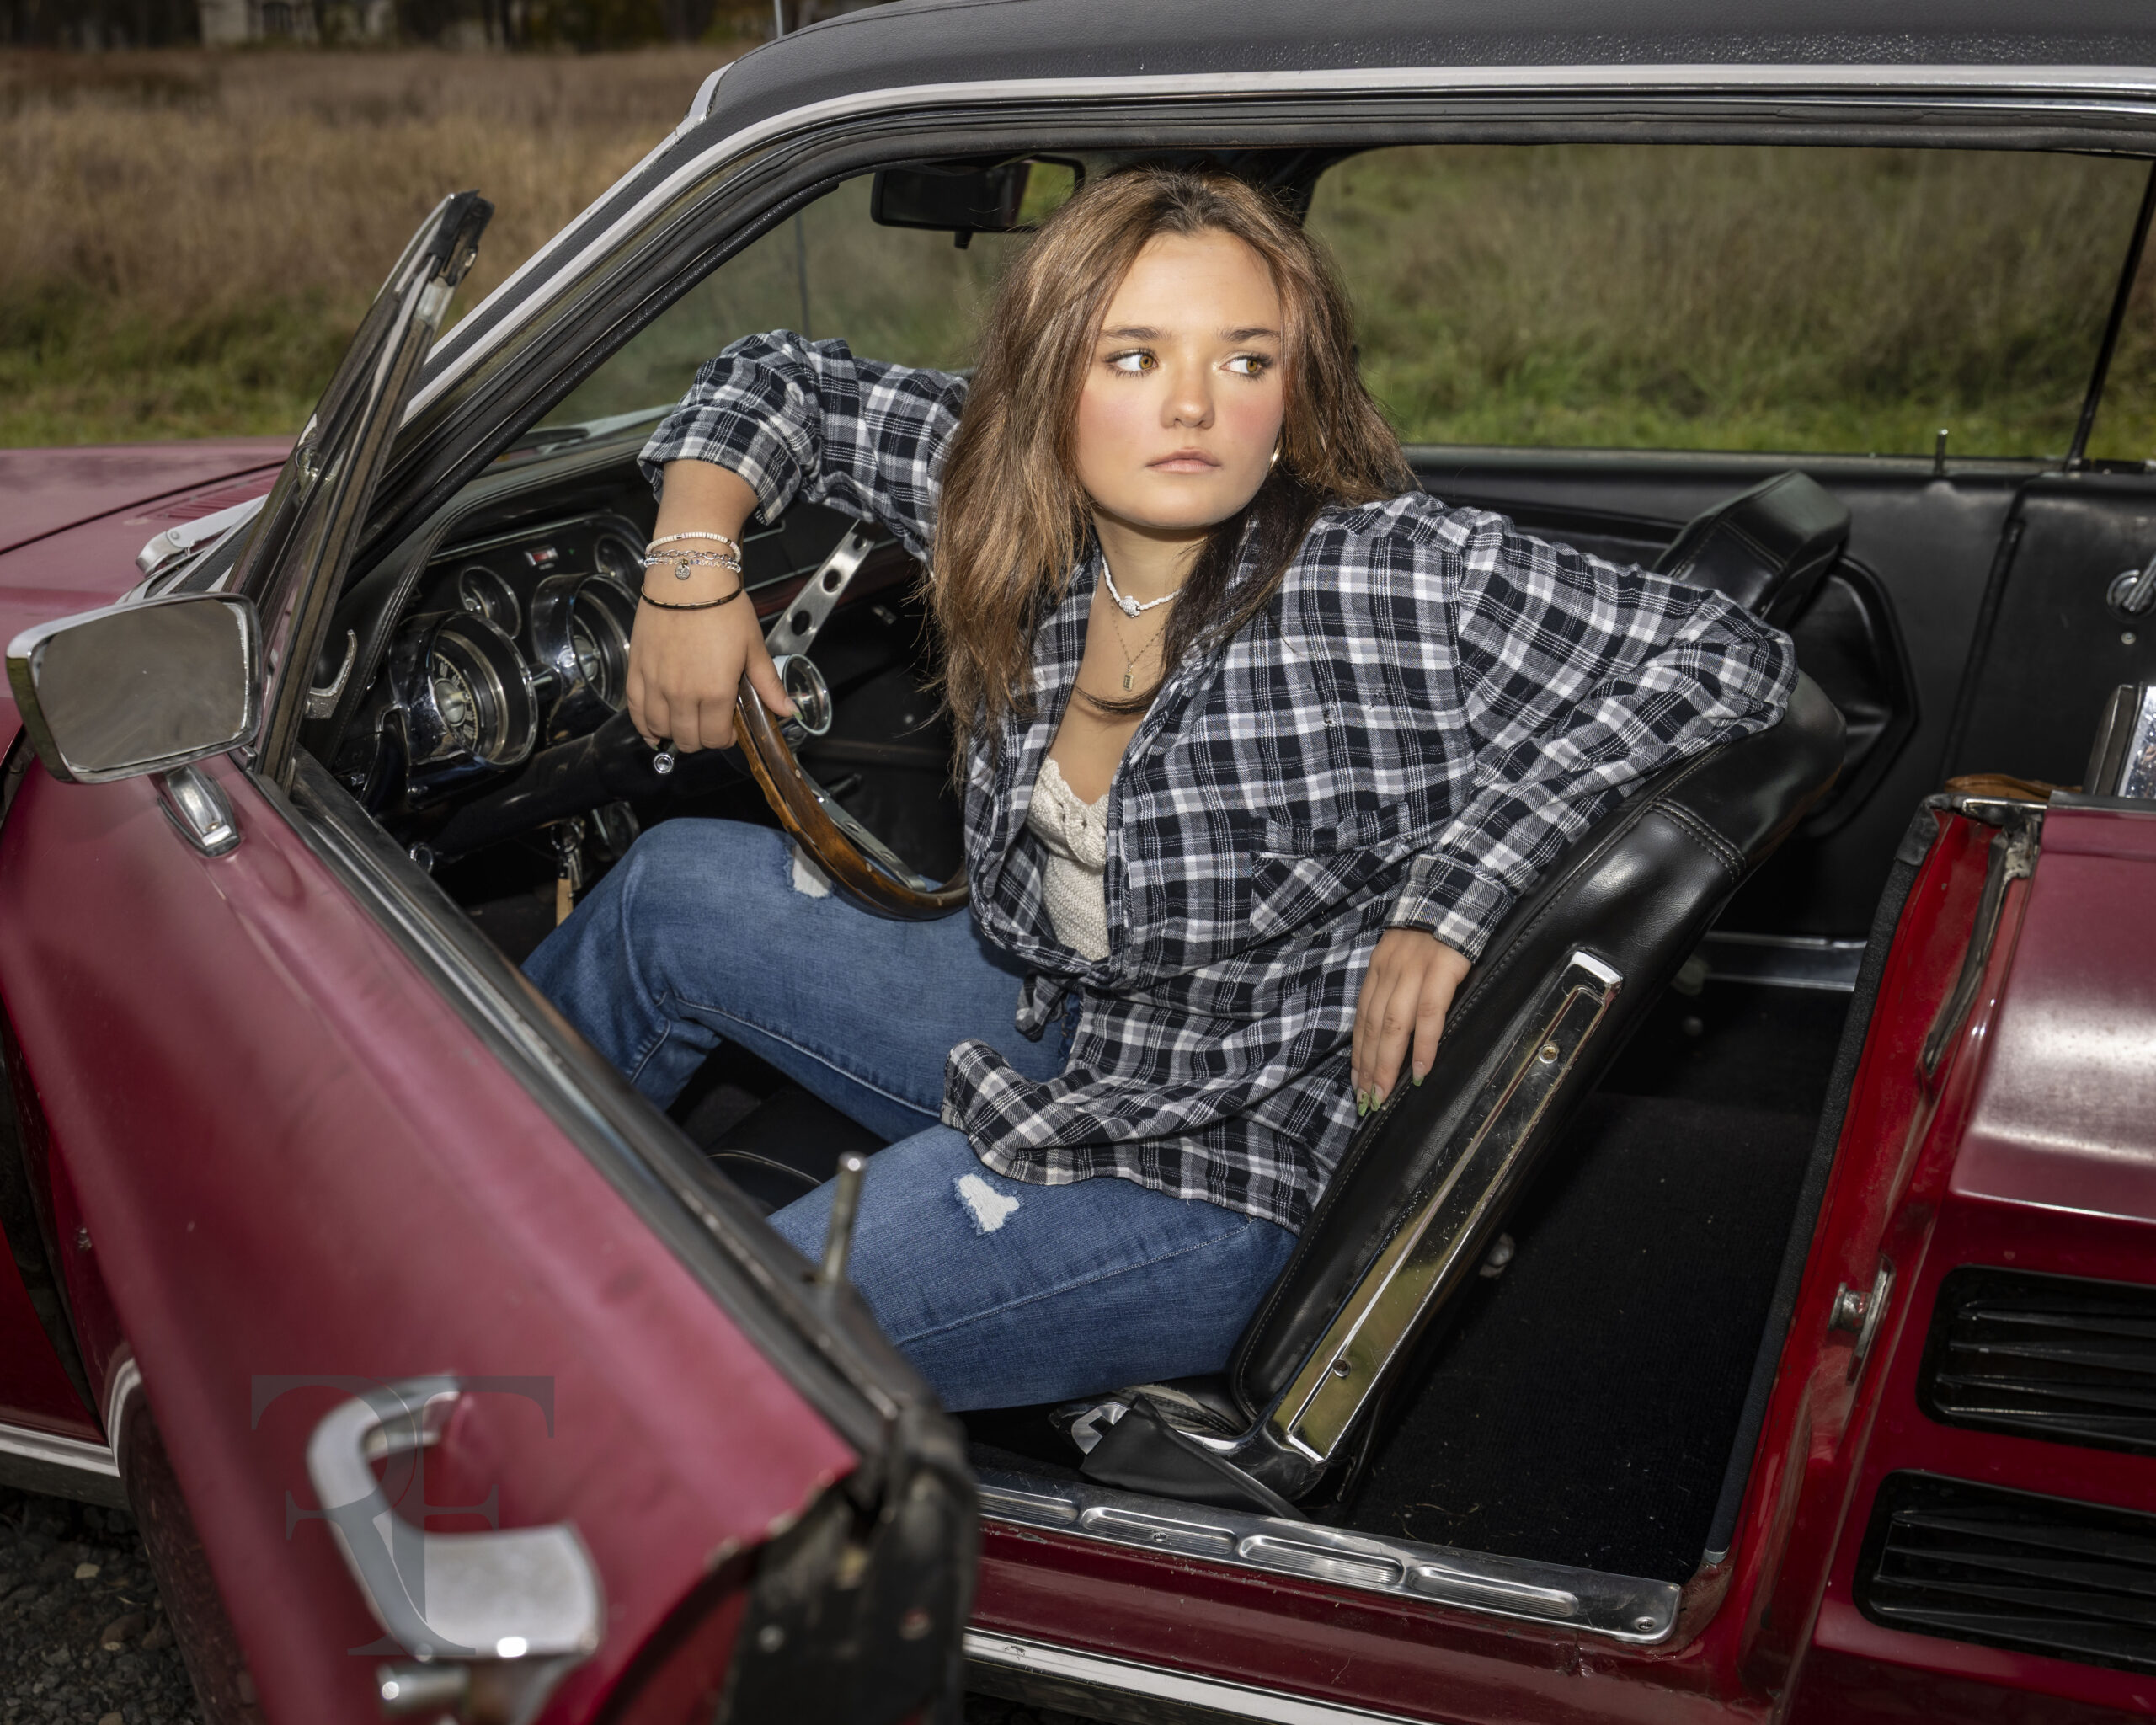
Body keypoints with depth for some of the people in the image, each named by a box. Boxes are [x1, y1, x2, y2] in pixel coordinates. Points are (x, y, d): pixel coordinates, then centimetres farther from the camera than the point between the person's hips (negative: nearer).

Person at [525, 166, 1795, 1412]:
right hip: (1061, 1028, 7)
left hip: (1223, 1176, -7)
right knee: (675, 890, 11)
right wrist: (693, 569, -7)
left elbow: (1733, 661, -22)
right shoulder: (1012, 505, -6)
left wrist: (1452, 895, -27)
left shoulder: (1404, 579, -24)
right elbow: (785, 382, 9)